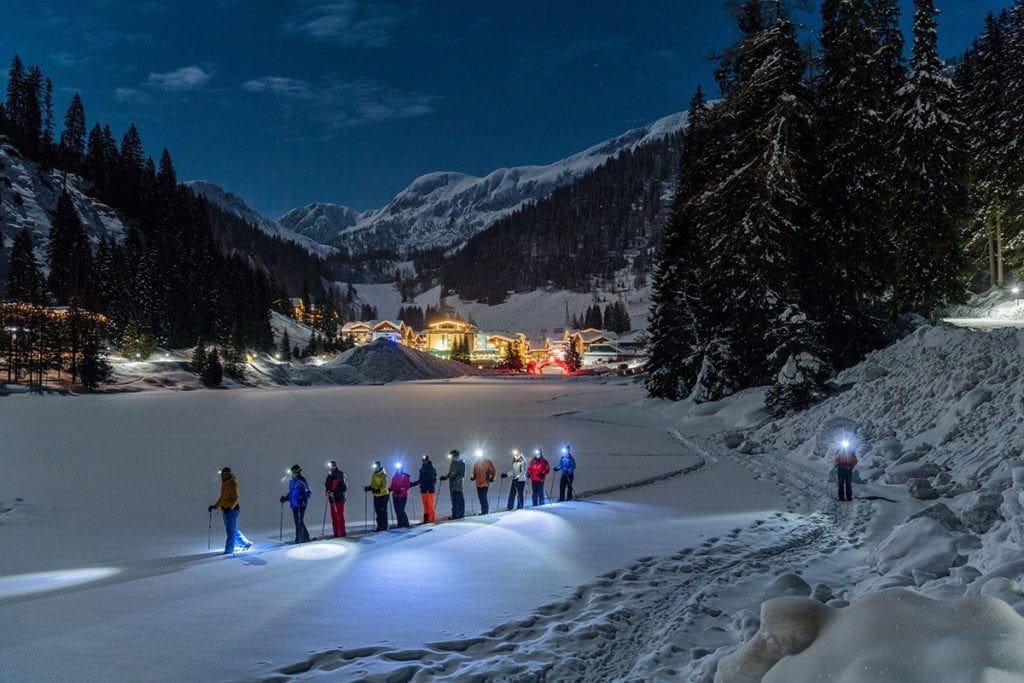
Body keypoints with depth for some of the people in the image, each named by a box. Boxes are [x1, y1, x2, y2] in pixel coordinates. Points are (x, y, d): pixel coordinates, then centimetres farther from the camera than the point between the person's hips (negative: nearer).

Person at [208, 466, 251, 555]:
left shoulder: (233, 483, -13)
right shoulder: (224, 483, 14)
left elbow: (236, 498, -19)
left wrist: (230, 507, -31)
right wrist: (215, 506, 16)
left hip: (232, 510, -9)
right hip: (225, 510, 9)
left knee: (231, 531, -4)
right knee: (233, 530, 15)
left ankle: (229, 550, 0)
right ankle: (246, 543, 28)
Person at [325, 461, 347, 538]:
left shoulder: (340, 475, -8)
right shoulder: (330, 475, 14)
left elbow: (343, 487, -13)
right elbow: (326, 485, 22)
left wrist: (334, 492, -19)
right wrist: (327, 491, 0)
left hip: (339, 499, -7)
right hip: (332, 499, 7)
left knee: (340, 516, -6)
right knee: (333, 517, 7)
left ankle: (342, 534, -3)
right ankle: (336, 534, 12)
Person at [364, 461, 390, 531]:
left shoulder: (383, 476, -13)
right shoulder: (374, 475, 11)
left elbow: (384, 486, -19)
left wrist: (378, 490, -33)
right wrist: (369, 488, 2)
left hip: (383, 495, -8)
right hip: (376, 496, 8)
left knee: (383, 511, -5)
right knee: (378, 511, 10)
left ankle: (384, 526, 0)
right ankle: (379, 526, 17)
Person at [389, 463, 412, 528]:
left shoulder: (405, 476, -3)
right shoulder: (394, 477, 12)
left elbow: (407, 486, -7)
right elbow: (392, 486, 17)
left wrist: (401, 490, -19)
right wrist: (389, 489, -1)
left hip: (402, 496, -6)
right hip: (395, 496, 6)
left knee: (401, 510, -13)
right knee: (397, 510, 5)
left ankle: (406, 524, -6)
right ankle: (400, 524, 12)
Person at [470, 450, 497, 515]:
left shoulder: (487, 462, -3)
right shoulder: (476, 463, 12)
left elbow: (493, 471, -1)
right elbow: (475, 473, 21)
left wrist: (491, 478, -11)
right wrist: (473, 477, 3)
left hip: (485, 483, -6)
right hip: (478, 484, 6)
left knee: (484, 498, -11)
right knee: (481, 498, 9)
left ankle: (485, 511, -4)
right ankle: (483, 511, 16)